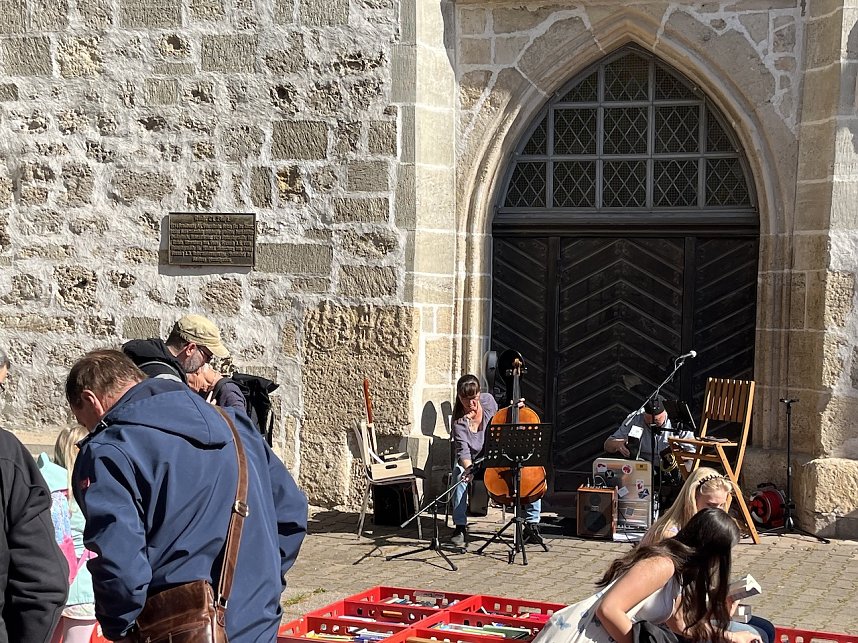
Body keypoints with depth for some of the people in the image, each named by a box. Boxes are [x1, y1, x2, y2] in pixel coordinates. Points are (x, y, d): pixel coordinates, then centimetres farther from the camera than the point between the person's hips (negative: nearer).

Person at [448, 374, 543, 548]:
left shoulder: (488, 400, -10)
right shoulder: (459, 422, -21)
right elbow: (463, 451, -28)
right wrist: (468, 467, -48)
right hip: (472, 460, -3)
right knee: (459, 474, -36)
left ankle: (532, 524, -13)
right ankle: (460, 528, -27)